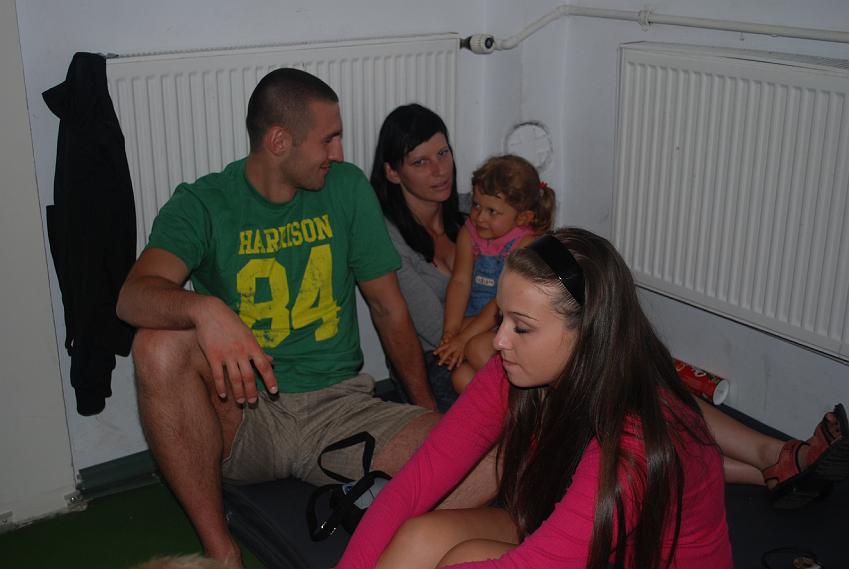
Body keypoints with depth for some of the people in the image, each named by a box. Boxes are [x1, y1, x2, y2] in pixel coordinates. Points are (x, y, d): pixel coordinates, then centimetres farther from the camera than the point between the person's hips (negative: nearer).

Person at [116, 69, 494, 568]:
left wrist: (428, 410, 4)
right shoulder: (202, 205, -2)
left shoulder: (346, 188, 6)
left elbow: (390, 309, 10)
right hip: (241, 418, 0)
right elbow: (133, 297, -20)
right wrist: (205, 310, -42)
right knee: (160, 345, -32)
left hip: (339, 406, 0)